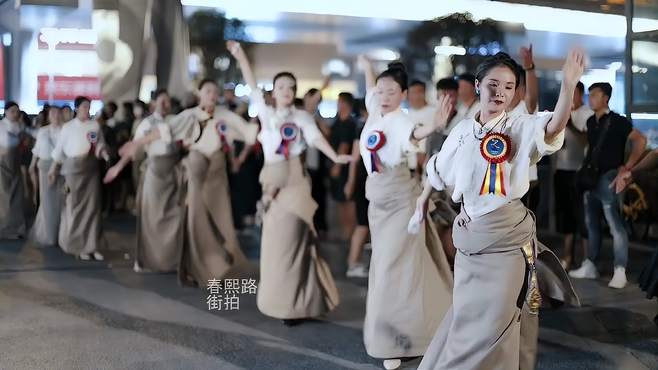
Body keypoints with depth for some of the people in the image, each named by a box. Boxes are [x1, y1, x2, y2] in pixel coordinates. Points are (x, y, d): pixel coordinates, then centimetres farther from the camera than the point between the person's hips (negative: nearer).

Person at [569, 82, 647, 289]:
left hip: (609, 177, -7)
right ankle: (589, 266, 21)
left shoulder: (617, 121, -9)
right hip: (591, 177, 7)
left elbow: (640, 140, -13)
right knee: (592, 224, 13)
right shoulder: (591, 122, 11)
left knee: (616, 226, -7)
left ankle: (620, 272, -5)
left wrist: (628, 166, -15)